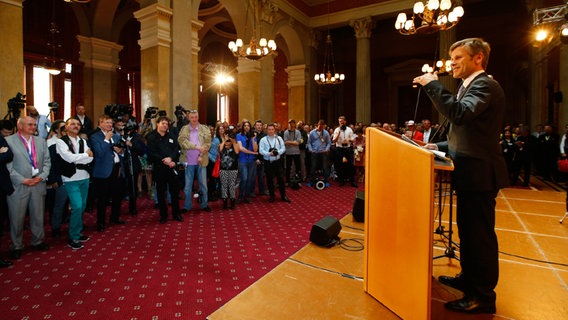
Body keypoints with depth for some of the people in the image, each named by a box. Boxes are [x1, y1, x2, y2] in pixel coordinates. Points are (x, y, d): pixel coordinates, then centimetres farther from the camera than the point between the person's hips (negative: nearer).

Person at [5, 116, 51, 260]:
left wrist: (42, 176, -5)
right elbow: (7, 165, -7)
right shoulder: (8, 141, -2)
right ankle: (16, 246, 22)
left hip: (38, 184, 4)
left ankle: (38, 241, 29)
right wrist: (23, 180, -13)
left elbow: (47, 161, 9)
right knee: (17, 217, 6)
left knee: (38, 215, 13)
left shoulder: (41, 141, 11)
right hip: (18, 186, -3)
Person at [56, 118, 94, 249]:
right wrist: (86, 154, -8)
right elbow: (69, 158, -18)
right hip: (71, 179, -5)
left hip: (84, 178, 6)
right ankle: (73, 238, 2)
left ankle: (79, 232, 27)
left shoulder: (83, 141, 11)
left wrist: (75, 158, -13)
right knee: (77, 207, -12)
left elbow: (90, 159, -1)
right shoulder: (61, 141, -4)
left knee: (82, 207, 12)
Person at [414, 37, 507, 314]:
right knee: (468, 230, 19)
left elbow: (460, 114, -32)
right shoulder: (470, 85, 18)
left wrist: (433, 85, -23)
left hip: (479, 173, -10)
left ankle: (483, 296, 15)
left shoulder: (485, 84, -12)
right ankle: (469, 278, 36)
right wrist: (440, 146, 10)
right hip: (470, 172, 10)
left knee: (480, 233, 0)